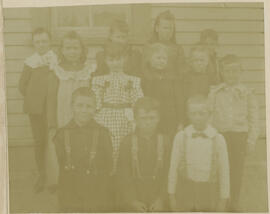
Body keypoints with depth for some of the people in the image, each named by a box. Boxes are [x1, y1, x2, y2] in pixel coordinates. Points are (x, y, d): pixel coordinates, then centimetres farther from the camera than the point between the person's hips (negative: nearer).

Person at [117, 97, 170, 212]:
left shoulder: (164, 141, 2)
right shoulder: (128, 142, 1)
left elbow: (167, 173, 1)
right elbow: (123, 174, -1)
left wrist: (161, 199, -7)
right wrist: (132, 201, -9)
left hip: (158, 202, 0)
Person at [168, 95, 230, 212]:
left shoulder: (218, 139, -5)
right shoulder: (180, 137, -4)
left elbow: (224, 170, -1)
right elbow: (173, 167, 1)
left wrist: (223, 199, 1)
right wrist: (172, 195, 3)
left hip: (209, 192, 0)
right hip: (186, 190, 0)